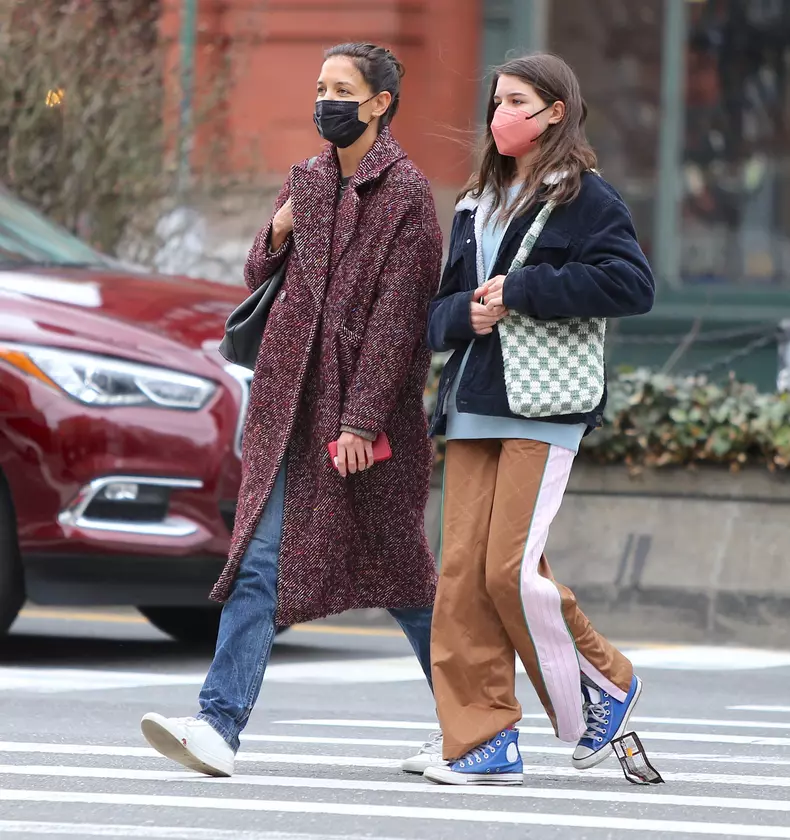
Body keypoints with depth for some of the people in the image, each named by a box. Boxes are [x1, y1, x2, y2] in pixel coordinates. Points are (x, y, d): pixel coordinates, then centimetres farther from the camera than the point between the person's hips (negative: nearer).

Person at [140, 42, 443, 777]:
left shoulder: (405, 193, -7)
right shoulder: (305, 183, 14)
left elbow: (397, 316, -12)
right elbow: (260, 280, 22)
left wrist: (362, 419, -18)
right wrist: (276, 233, 0)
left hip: (366, 411, -6)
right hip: (291, 406, 6)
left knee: (394, 569, 5)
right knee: (260, 561, -6)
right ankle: (220, 725, -14)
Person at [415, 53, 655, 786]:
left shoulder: (584, 199, -1)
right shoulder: (477, 205, 20)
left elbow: (632, 284, -15)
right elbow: (440, 310, 21)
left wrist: (521, 291, -15)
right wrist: (465, 314, -4)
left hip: (542, 407, -6)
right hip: (473, 408, 6)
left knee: (511, 569, -12)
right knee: (462, 571, -3)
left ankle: (605, 687, 10)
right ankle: (483, 741, -1)